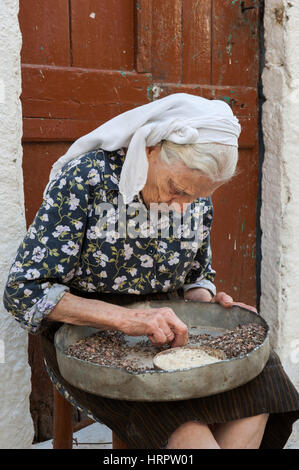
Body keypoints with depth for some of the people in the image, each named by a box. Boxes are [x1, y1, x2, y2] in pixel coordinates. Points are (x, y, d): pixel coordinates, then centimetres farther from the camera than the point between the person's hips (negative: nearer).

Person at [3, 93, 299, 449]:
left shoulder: (197, 196, 1)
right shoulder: (86, 177, -15)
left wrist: (206, 302, -10)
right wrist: (126, 318, -30)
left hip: (163, 328, 5)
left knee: (258, 380, -21)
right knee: (183, 421, -32)